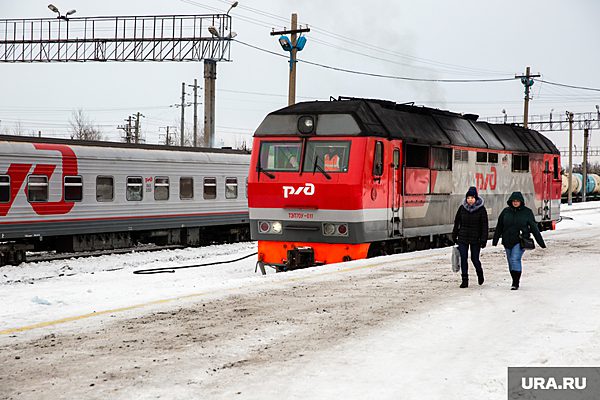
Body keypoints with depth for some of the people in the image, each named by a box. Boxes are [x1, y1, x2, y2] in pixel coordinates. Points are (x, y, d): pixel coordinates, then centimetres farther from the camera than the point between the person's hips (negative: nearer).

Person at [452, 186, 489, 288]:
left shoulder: (481, 209, -5)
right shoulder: (462, 208, 1)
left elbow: (484, 225, -4)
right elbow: (457, 222, 10)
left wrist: (483, 240, -9)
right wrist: (454, 236, 12)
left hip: (475, 239, -2)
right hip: (463, 238, 2)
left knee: (475, 258, 3)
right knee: (463, 259, -2)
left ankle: (479, 273, 34)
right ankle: (465, 280, 6)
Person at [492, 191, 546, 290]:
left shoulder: (527, 212, 0)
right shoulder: (506, 212, 5)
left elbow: (534, 228, 3)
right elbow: (499, 227, 12)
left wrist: (541, 242, 4)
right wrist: (495, 240, 13)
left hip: (520, 241, -4)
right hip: (508, 241, 4)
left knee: (515, 259, -16)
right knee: (511, 261, 9)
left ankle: (516, 283, -12)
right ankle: (515, 281, 25)